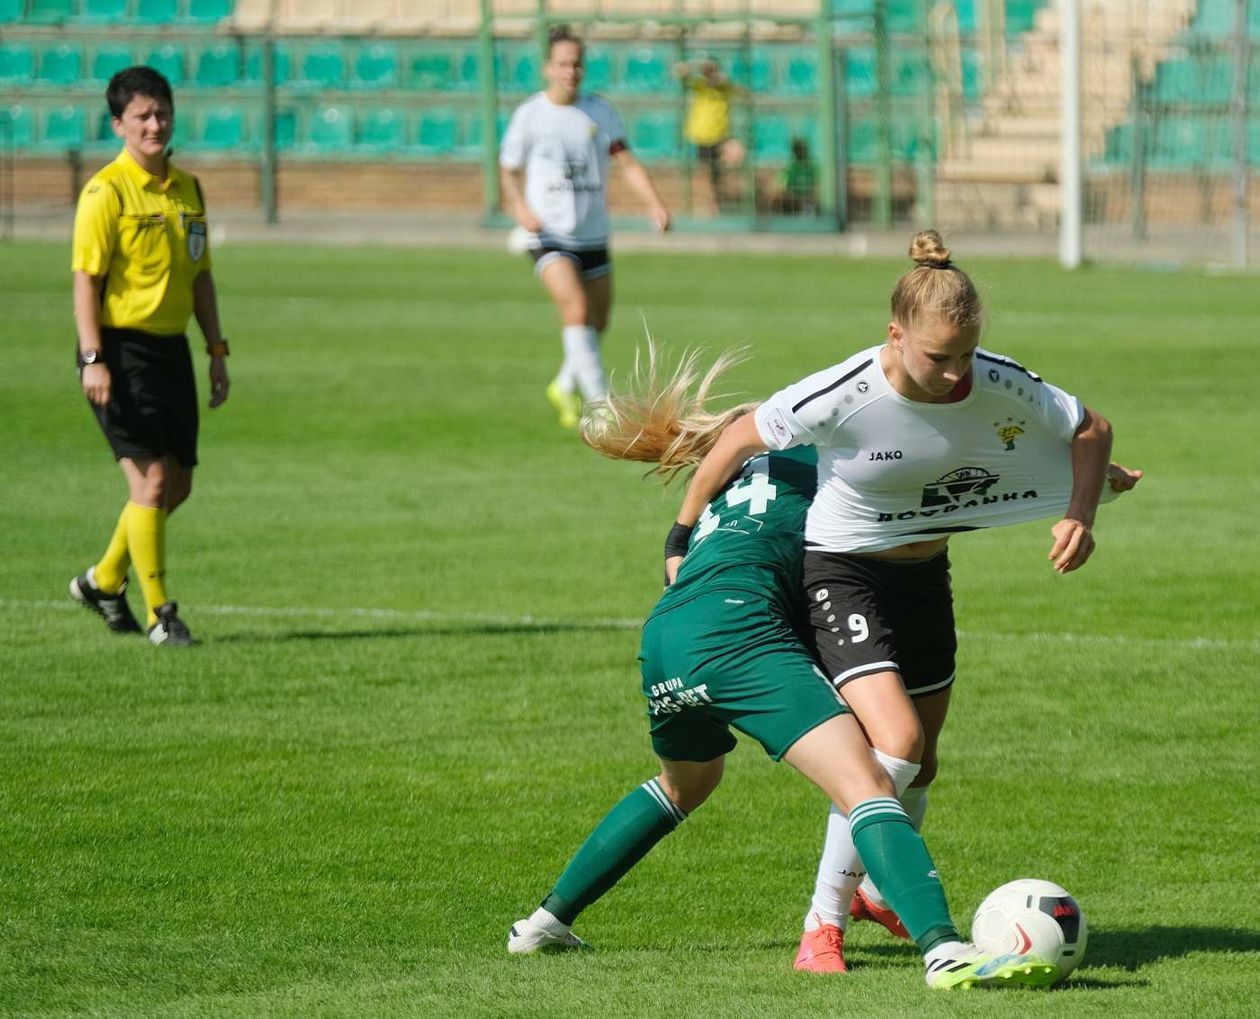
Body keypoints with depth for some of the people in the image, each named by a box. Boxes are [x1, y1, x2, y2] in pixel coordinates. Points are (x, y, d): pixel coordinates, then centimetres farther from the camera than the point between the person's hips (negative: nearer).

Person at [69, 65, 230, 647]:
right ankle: (159, 613, -5)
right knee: (151, 479, -11)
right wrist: (93, 358, -19)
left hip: (171, 347, 7)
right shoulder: (106, 191, -10)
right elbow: (86, 277, -12)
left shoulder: (187, 189, 12)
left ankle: (104, 581, 29)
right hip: (121, 348, -7)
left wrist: (217, 351, 15)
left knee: (177, 485, 10)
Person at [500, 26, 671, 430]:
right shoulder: (529, 115, -2)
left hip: (593, 235, 4)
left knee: (596, 325, 11)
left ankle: (565, 388, 38)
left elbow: (627, 162, -3)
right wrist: (520, 208, -12)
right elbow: (508, 170, 8)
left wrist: (655, 203, -19)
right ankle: (600, 404, -21)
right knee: (577, 311, -22)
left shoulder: (600, 111, 4)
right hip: (549, 234, -4)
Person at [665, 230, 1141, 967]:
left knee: (921, 765, 15)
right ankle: (826, 914, -9)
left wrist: (1081, 515, -18)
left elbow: (1091, 428, -2)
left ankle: (876, 889, 43)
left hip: (925, 572, 5)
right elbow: (742, 439, -13)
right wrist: (684, 536, -3)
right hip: (841, 573, -5)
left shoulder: (998, 387, -19)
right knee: (896, 742, -23)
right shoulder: (843, 396, -29)